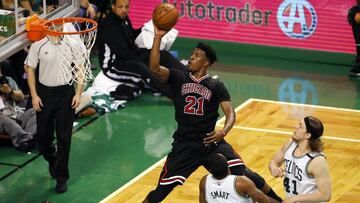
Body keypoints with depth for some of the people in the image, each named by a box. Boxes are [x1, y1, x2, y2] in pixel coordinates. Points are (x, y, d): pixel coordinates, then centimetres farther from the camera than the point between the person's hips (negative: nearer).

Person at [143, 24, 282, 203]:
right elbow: (154, 68, -16)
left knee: (243, 174, -5)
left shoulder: (216, 86, 0)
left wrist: (223, 131, -29)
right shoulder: (178, 78, 1)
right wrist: (158, 37, -25)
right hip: (184, 144, 0)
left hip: (210, 141, 0)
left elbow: (230, 113, -7)